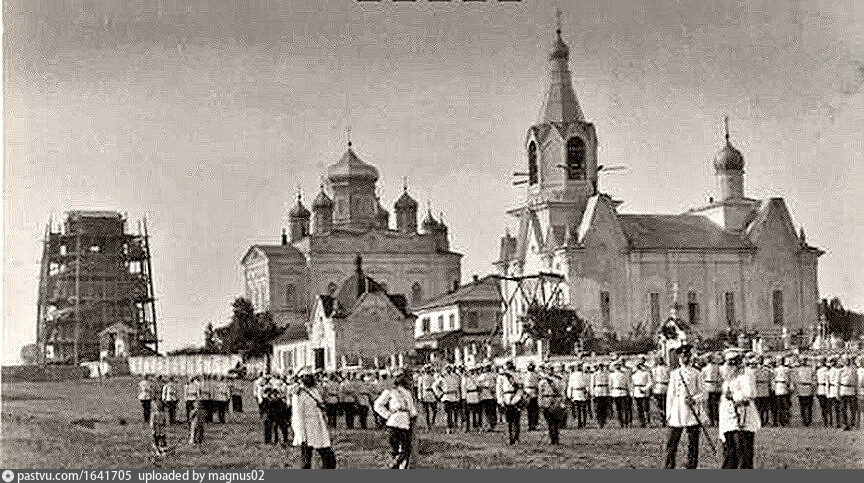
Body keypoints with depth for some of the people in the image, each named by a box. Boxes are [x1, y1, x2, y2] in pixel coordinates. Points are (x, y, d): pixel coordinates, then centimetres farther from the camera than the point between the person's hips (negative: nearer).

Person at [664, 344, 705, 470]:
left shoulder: (696, 374, 7)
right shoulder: (674, 374, 9)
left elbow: (702, 393, 7)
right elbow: (670, 395, 9)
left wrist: (694, 399, -14)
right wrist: (668, 414, 4)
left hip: (692, 414, 0)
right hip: (676, 415, 0)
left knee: (692, 444, 1)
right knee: (671, 443, -1)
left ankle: (691, 468, 8)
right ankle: (669, 468, 5)